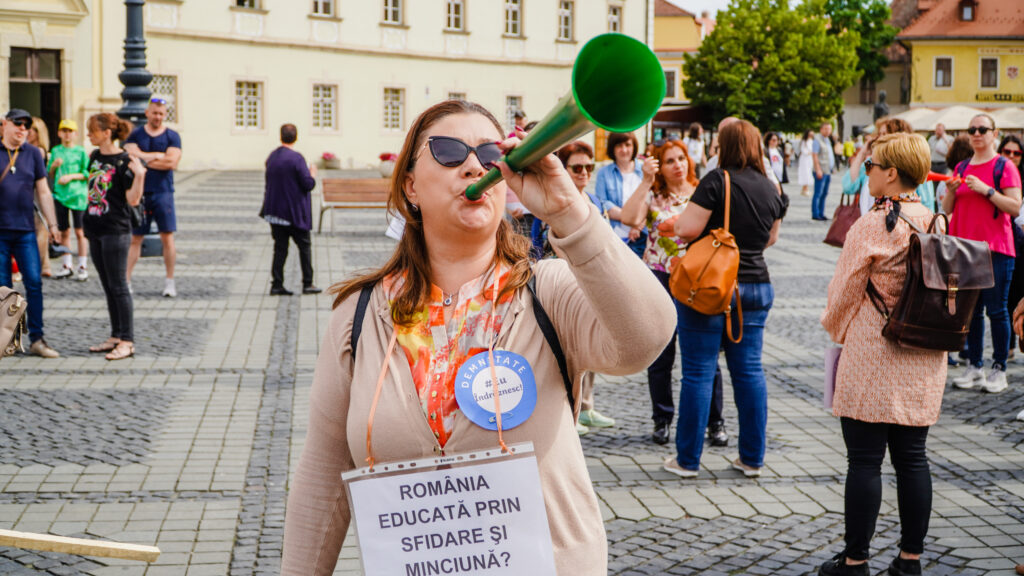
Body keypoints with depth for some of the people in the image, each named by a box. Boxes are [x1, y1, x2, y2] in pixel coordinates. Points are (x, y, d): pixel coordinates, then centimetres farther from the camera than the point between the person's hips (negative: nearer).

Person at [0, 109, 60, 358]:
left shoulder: (33, 153, 9)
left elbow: (43, 191, 13)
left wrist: (52, 223, 9)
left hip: (25, 230, 2)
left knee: (34, 283, -3)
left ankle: (37, 339, 3)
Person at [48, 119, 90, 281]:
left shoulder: (81, 151, 1)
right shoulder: (56, 151, 11)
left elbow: (88, 174, -1)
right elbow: (49, 174, 15)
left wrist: (71, 176, -12)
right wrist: (54, 165, -5)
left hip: (78, 195, -3)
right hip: (60, 194, 3)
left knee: (80, 231, -5)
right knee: (64, 232, 8)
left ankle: (83, 267, -1)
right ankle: (67, 266, 17)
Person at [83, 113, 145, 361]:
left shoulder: (124, 161, -13)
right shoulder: (94, 157, 10)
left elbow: (133, 200, -15)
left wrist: (139, 174, -28)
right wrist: (87, 220, 21)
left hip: (116, 231, -8)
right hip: (95, 229, 8)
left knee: (118, 287, -6)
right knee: (108, 287, 13)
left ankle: (127, 342, -2)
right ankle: (116, 337, 20)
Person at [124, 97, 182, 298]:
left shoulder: (172, 136, 4)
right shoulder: (135, 135, 8)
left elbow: (171, 163, -10)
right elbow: (132, 155, -9)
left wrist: (144, 159, -6)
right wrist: (158, 156, -8)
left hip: (163, 192, -1)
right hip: (140, 192, 1)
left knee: (167, 237, -1)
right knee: (135, 238, 3)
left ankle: (169, 282, 7)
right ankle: (126, 280, 6)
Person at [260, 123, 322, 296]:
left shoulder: (271, 157, 5)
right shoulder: (296, 158, -16)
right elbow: (308, 184, -16)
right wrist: (313, 174, 5)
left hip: (275, 209, 6)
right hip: (295, 212, -5)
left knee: (280, 248, 8)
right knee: (304, 246, 7)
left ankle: (277, 285, 4)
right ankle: (307, 284, 8)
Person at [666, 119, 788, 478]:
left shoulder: (717, 182, -12)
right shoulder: (772, 190, 6)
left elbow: (688, 229, -16)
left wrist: (675, 224, 5)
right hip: (756, 284, 5)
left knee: (698, 372, 1)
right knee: (749, 371, 11)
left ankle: (688, 459, 8)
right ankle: (752, 458, 16)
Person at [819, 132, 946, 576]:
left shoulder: (871, 227, -14)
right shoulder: (938, 223, 3)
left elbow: (843, 293, -6)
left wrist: (835, 329, 13)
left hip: (872, 357, -6)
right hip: (924, 360, 6)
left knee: (864, 460, 1)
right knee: (912, 458, 11)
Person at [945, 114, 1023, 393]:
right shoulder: (961, 168, 13)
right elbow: (948, 209, 14)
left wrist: (986, 190, -17)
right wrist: (952, 191, -5)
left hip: (996, 248, -5)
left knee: (996, 310, -3)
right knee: (971, 310, 8)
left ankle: (999, 369, 3)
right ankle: (974, 366, 16)